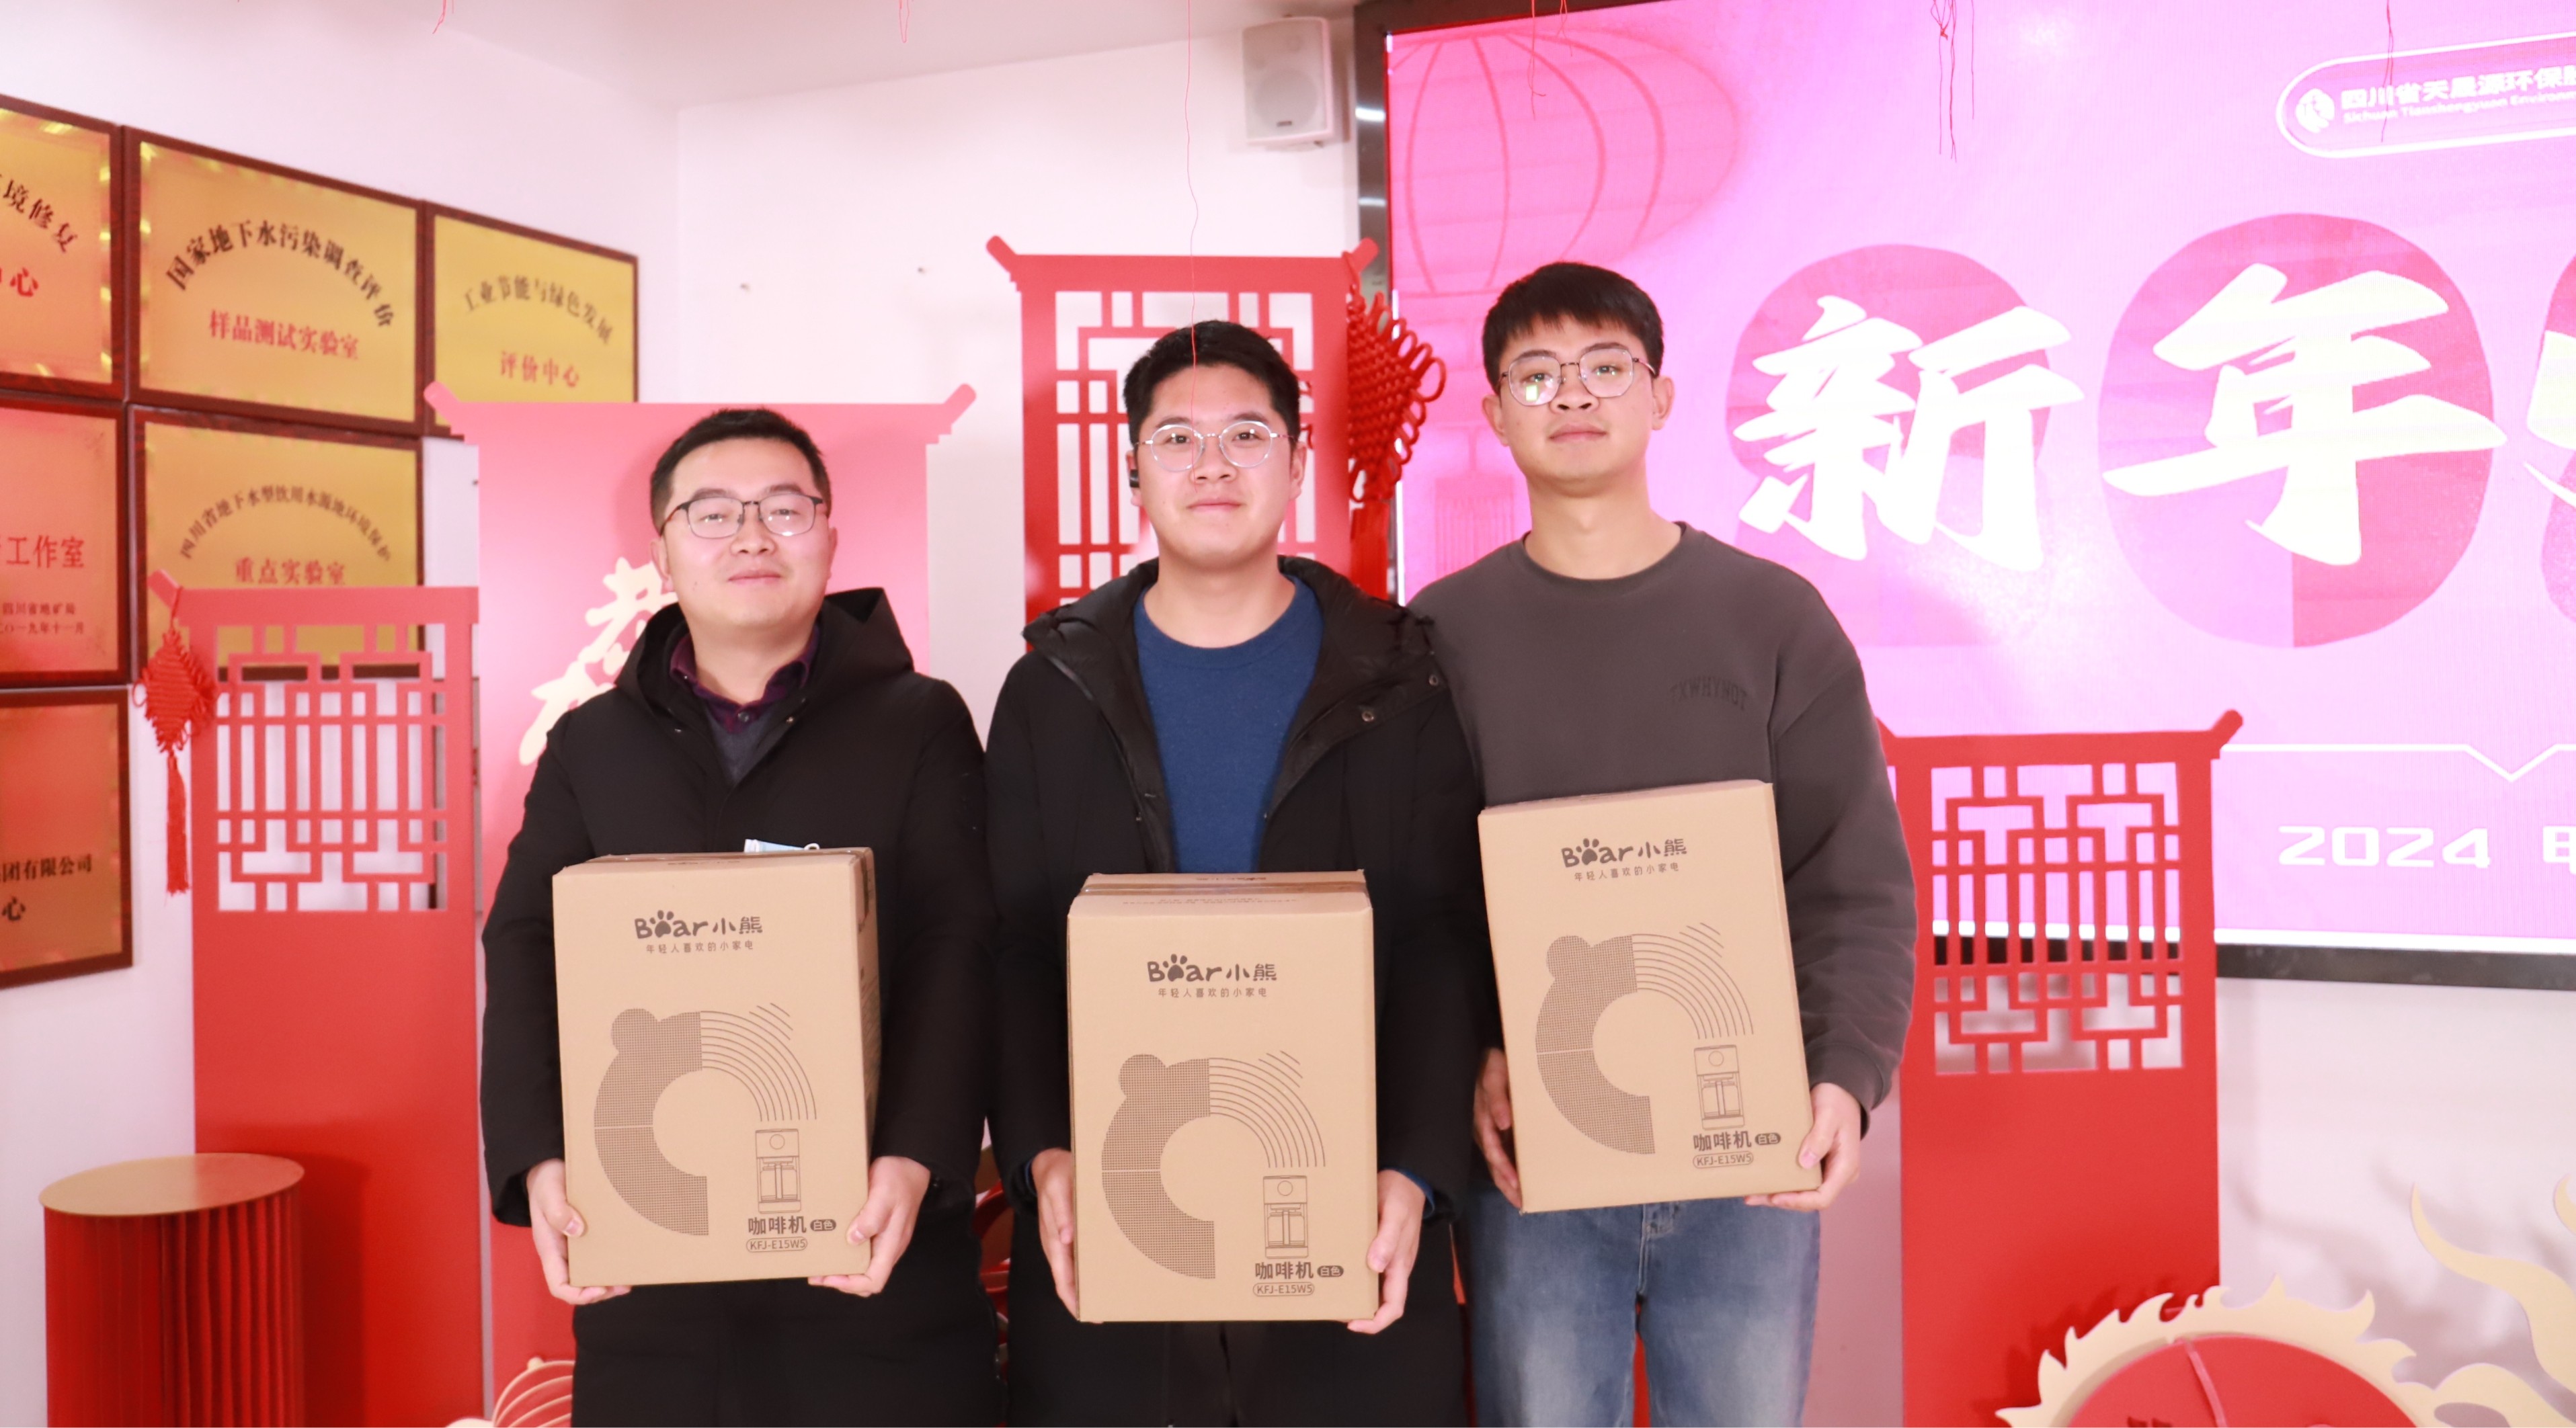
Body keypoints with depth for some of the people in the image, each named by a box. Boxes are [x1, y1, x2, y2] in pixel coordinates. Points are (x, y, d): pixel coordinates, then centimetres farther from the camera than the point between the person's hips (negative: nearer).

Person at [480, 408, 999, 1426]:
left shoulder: (920, 724, 4)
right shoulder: (591, 745, 12)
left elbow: (957, 952, -5)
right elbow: (525, 956, 3)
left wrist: (916, 1158, -19)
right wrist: (539, 1162, -12)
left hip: (871, 1242, -2)